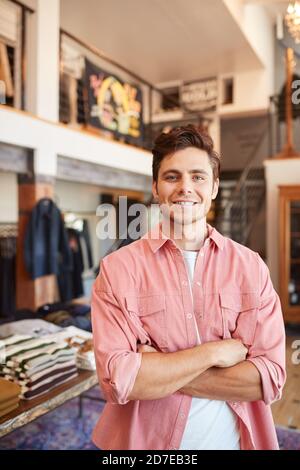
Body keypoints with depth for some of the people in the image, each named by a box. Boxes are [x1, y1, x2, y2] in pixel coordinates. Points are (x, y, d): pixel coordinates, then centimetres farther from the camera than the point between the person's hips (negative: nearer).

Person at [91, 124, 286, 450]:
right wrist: (214, 352, -19)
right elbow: (117, 381, -20)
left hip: (233, 440, 2)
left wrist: (154, 371, -19)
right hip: (146, 441, -1)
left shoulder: (251, 267, -10)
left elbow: (269, 378, -14)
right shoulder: (117, 269, -14)